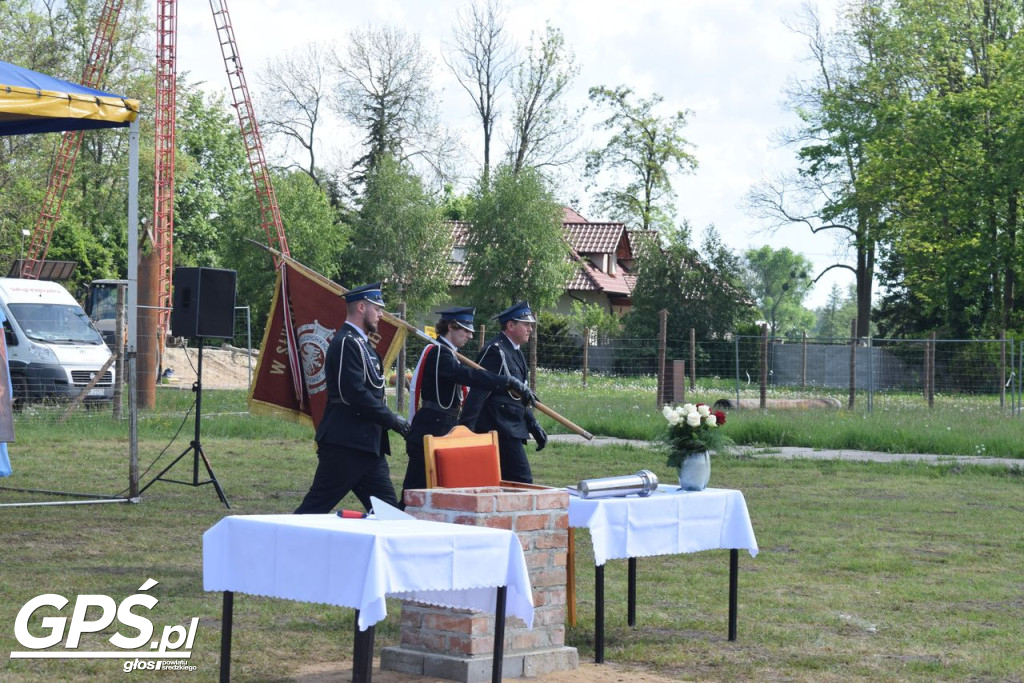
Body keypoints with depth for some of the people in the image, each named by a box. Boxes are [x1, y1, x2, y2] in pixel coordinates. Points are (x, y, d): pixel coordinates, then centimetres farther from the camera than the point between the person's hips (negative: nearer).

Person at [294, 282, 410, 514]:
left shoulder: (360, 343, 19)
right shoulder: (346, 342, -13)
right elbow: (356, 394, -21)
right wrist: (392, 420, -16)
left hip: (366, 444, 10)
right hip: (345, 444, -10)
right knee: (317, 506, -5)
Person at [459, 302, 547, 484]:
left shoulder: (515, 352, 18)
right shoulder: (495, 351, -14)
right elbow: (478, 392, -20)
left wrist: (534, 427, 21)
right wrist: (465, 429, -25)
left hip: (511, 429, 10)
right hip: (500, 430, -10)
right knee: (522, 481, -11)